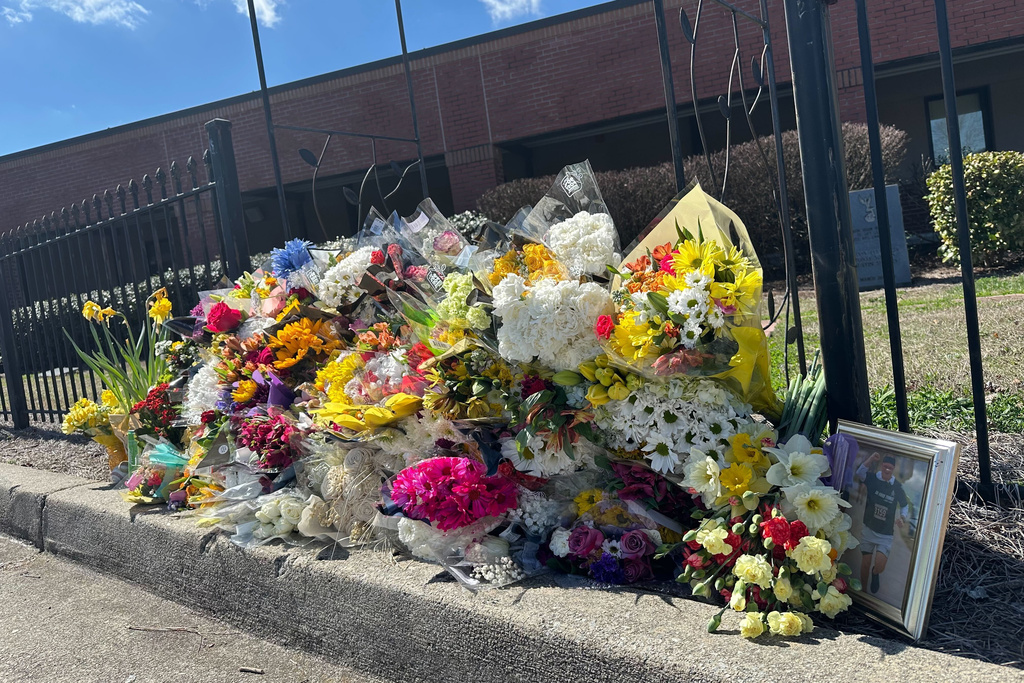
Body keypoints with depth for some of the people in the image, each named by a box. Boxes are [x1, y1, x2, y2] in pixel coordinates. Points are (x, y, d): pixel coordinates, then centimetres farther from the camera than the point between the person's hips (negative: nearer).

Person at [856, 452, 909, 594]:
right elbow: (859, 473, -28)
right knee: (865, 564, 7)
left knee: (879, 567, -12)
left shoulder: (897, 487, -4)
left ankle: (875, 574, 24)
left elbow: (904, 505, 10)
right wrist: (871, 460, -41)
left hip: (886, 534, 0)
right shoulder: (873, 479, -7)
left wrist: (902, 517, -9)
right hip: (868, 530, 0)